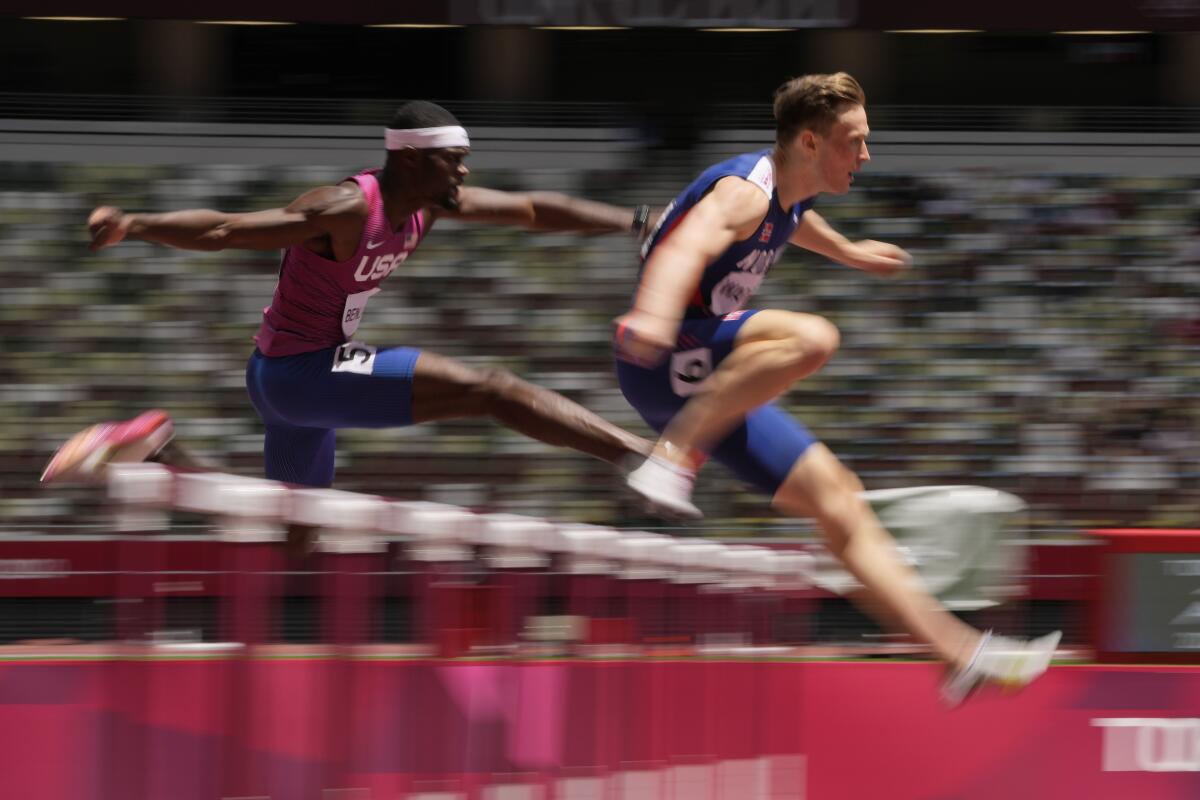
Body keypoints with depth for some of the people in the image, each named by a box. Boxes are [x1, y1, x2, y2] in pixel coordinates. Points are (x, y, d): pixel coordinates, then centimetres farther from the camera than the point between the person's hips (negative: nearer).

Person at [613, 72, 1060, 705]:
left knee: (839, 502, 7)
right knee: (810, 338, -36)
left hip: (716, 385, 10)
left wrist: (849, 253, 62)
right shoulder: (745, 190, -18)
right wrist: (652, 319, -61)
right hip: (666, 364, -10)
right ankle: (671, 459, -37)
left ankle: (959, 654, 9)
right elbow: (686, 250, -40)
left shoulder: (784, 197, 14)